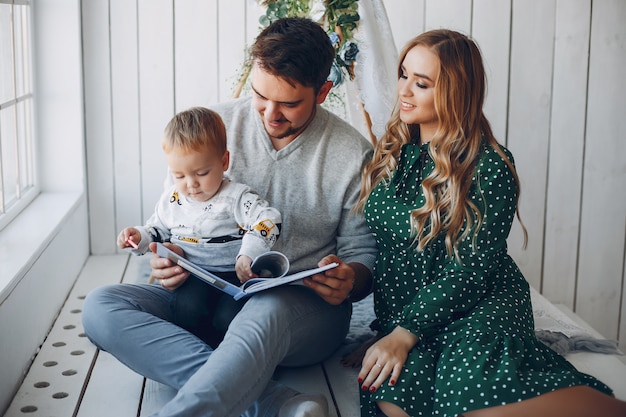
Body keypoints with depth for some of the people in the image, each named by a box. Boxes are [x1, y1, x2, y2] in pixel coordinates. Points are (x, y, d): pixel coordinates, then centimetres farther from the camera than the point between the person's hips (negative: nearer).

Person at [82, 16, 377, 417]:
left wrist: (349, 281, -22)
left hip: (307, 305, -4)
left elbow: (364, 254, 2)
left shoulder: (353, 155, -4)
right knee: (101, 307, -22)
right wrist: (168, 257, -11)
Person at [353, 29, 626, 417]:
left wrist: (405, 333, -18)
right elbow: (373, 243, 11)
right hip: (406, 306, 4)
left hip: (482, 303, -4)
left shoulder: (489, 167, -8)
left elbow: (470, 268, -12)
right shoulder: (391, 152, 10)